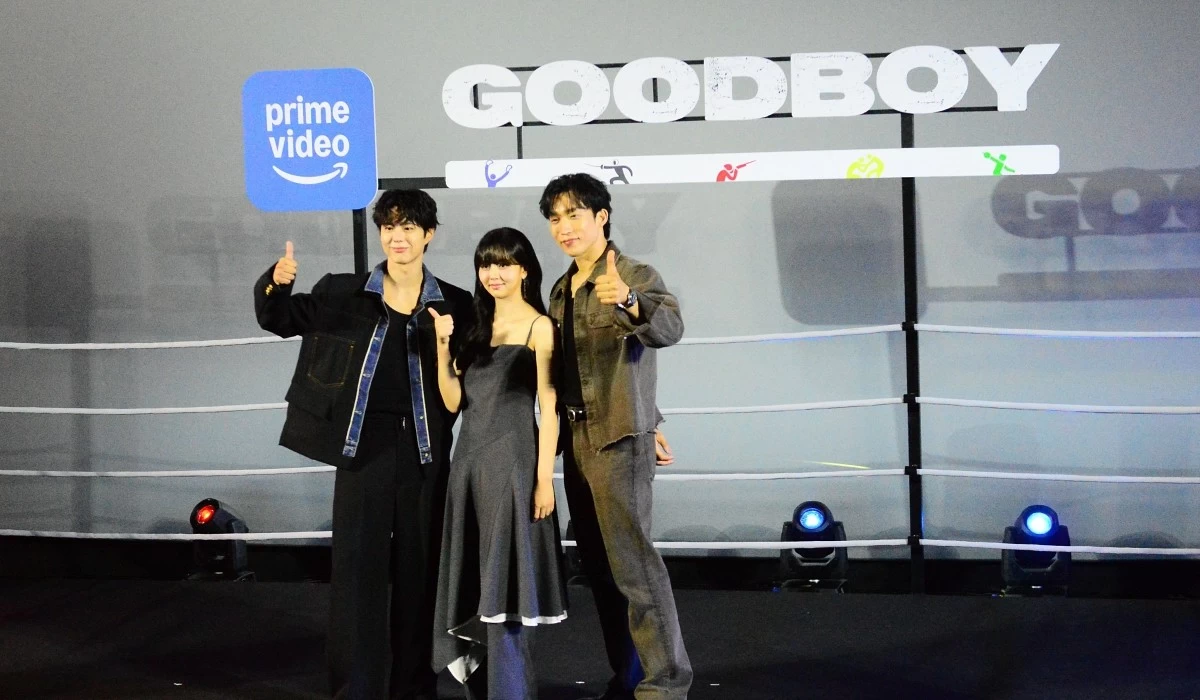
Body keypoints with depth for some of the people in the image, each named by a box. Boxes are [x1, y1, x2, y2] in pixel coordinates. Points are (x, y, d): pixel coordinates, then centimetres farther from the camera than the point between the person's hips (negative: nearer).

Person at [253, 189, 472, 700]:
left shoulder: (453, 305, 3)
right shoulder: (343, 294, 3)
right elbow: (279, 319, 0)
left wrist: (448, 348, -16)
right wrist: (276, 284, -20)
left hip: (424, 451, 1)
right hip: (363, 447, 0)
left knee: (419, 570, 8)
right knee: (356, 568, 0)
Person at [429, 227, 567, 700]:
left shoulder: (539, 327, -2)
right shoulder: (476, 327, 14)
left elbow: (549, 408, -7)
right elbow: (453, 400, 7)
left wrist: (544, 477, -13)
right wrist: (442, 346, -6)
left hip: (512, 461, -6)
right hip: (469, 461, 6)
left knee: (502, 583, -6)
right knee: (476, 582, 9)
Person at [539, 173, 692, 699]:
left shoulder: (636, 276, -10)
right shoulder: (561, 290, 13)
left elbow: (670, 328, -30)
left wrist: (628, 301, -49)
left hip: (619, 439, -8)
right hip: (575, 439, 8)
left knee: (632, 561, -10)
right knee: (599, 565, 10)